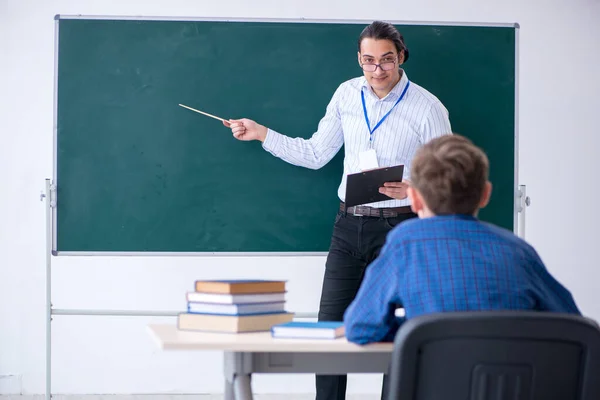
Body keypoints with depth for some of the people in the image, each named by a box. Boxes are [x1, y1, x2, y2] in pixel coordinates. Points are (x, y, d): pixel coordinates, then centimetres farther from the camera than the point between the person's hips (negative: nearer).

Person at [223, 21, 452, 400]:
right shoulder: (347, 94, 5)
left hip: (397, 228, -4)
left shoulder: (428, 108, -8)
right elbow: (315, 155, 11)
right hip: (349, 225, 4)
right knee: (330, 325, 6)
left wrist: (413, 190, -24)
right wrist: (262, 134, 4)